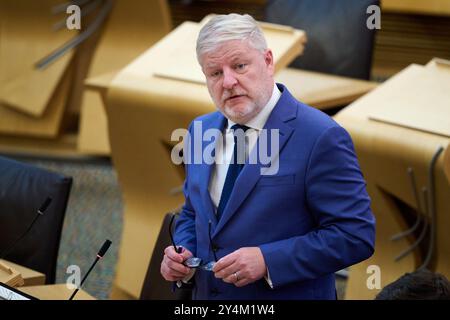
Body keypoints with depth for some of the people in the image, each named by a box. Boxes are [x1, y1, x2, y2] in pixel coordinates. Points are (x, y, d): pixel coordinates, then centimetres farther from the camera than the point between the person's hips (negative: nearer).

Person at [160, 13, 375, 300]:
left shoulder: (320, 137, -18)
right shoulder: (201, 131, 3)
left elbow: (355, 235, -19)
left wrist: (268, 260, -26)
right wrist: (181, 254, -5)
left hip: (288, 293, -6)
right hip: (206, 293, 6)